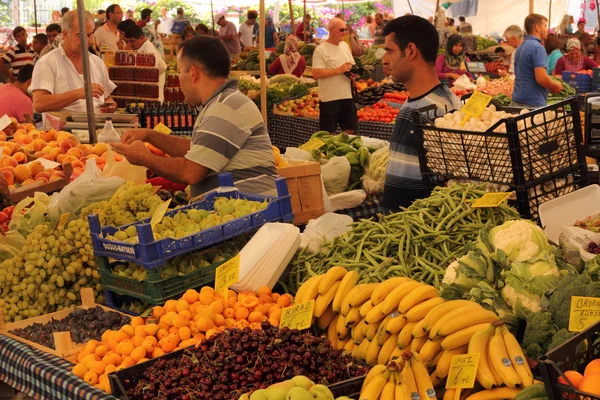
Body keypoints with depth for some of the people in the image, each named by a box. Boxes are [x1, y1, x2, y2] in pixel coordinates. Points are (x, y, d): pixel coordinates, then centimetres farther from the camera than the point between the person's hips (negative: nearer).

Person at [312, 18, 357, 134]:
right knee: (329, 134, 0)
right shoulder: (321, 49, -12)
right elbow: (316, 74, -20)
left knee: (350, 129, 12)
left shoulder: (345, 45, 12)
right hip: (330, 98, -7)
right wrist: (339, 70, -20)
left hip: (347, 95, 7)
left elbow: (351, 65, 23)